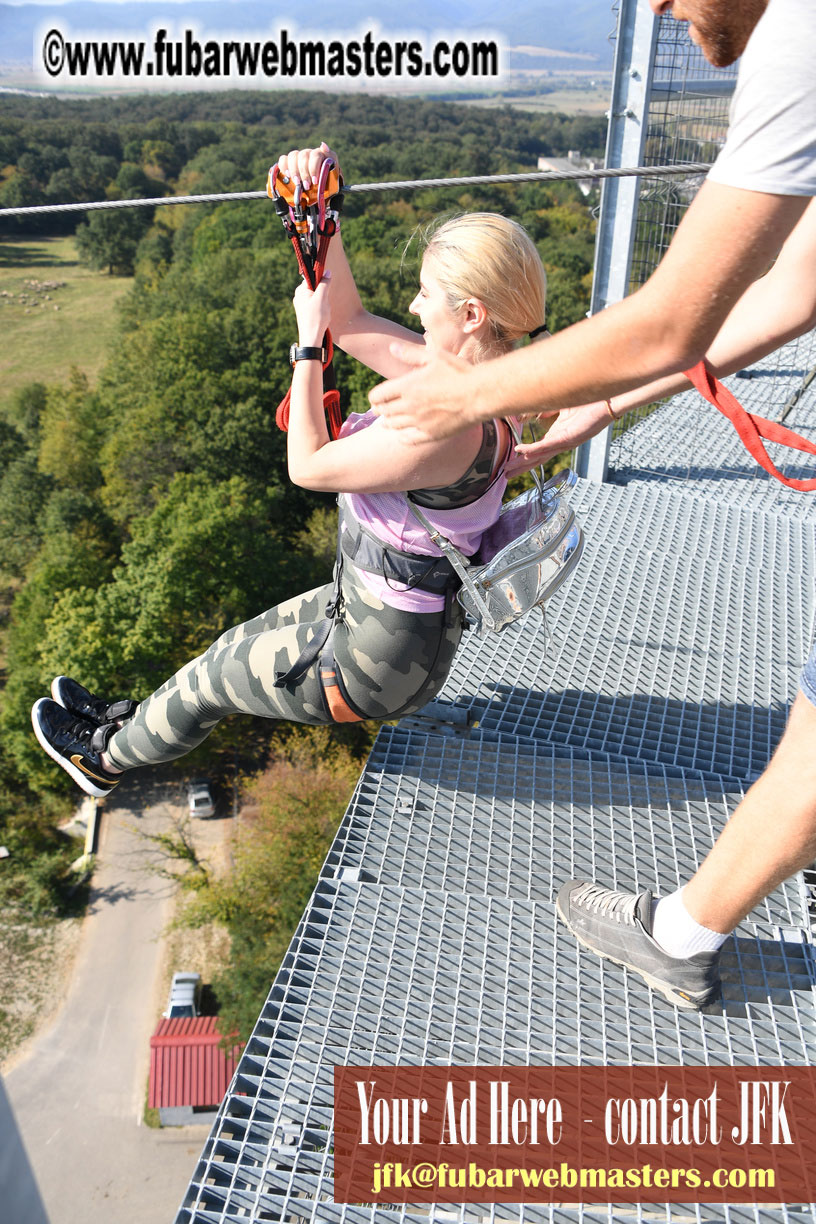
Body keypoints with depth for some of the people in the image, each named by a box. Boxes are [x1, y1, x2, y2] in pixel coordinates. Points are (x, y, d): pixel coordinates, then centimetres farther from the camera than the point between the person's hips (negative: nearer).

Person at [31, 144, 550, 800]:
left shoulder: (449, 425, -34)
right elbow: (350, 320, 3)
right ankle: (132, 719, 52)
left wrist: (309, 341, -15)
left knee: (215, 675, 15)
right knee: (242, 644, 26)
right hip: (381, 603, 8)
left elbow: (308, 465, -23)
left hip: (380, 660, -8)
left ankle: (105, 757, 43)